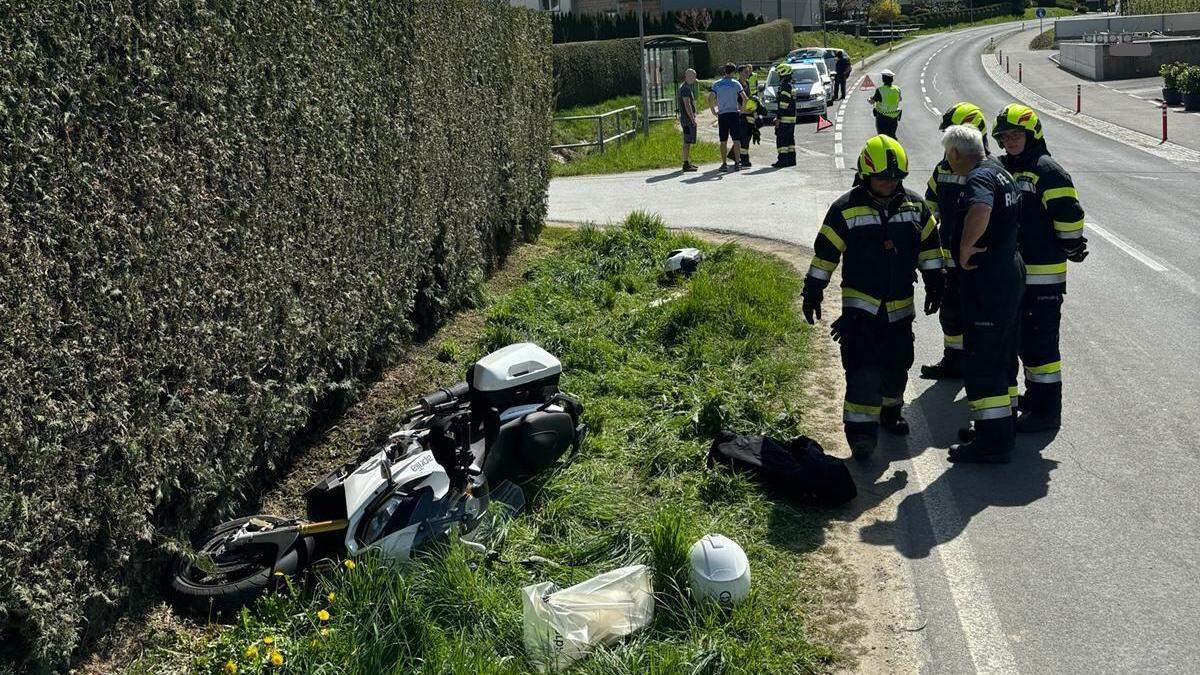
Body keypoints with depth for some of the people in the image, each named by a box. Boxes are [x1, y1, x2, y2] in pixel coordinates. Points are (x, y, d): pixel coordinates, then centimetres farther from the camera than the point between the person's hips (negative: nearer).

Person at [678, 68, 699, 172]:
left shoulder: (685, 87, 18)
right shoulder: (686, 88, -15)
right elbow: (687, 105, -21)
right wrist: (693, 119, -20)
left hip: (686, 118, 11)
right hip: (688, 118, -11)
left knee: (688, 141, 14)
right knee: (688, 141, -9)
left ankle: (687, 163, 20)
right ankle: (686, 165, -9)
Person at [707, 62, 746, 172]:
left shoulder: (717, 84, 4)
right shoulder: (735, 83, -2)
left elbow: (710, 99, -5)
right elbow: (745, 98, -7)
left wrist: (713, 110, 5)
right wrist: (741, 110, 4)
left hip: (722, 115, 2)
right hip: (734, 113, -2)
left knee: (723, 141, 6)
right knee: (736, 140, 3)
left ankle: (724, 164, 5)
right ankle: (737, 163, 1)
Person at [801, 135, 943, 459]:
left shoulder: (915, 205, 3)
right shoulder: (846, 208, -9)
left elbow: (929, 245, 13)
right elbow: (825, 251, -5)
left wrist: (934, 285, 12)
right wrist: (812, 293, -3)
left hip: (900, 307, 5)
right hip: (860, 306, -4)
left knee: (897, 365, 15)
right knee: (864, 369, -12)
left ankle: (890, 411, 37)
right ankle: (860, 429, -7)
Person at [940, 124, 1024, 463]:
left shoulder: (978, 178, -18)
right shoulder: (1000, 171, 15)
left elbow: (981, 209, -41)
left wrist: (965, 247, -27)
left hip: (987, 282, -10)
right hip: (1010, 273, 11)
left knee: (981, 362, -4)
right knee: (1002, 356, 19)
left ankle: (993, 442, 2)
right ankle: (1002, 426, 32)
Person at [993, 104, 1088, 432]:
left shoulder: (1048, 171, -13)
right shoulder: (1003, 169, 13)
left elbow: (1069, 216, -15)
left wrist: (1072, 250, -6)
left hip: (1043, 275, -9)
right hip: (1013, 273, 9)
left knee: (1040, 341, -5)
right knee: (1022, 338, 18)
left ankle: (1047, 410, 2)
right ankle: (1033, 395, 34)